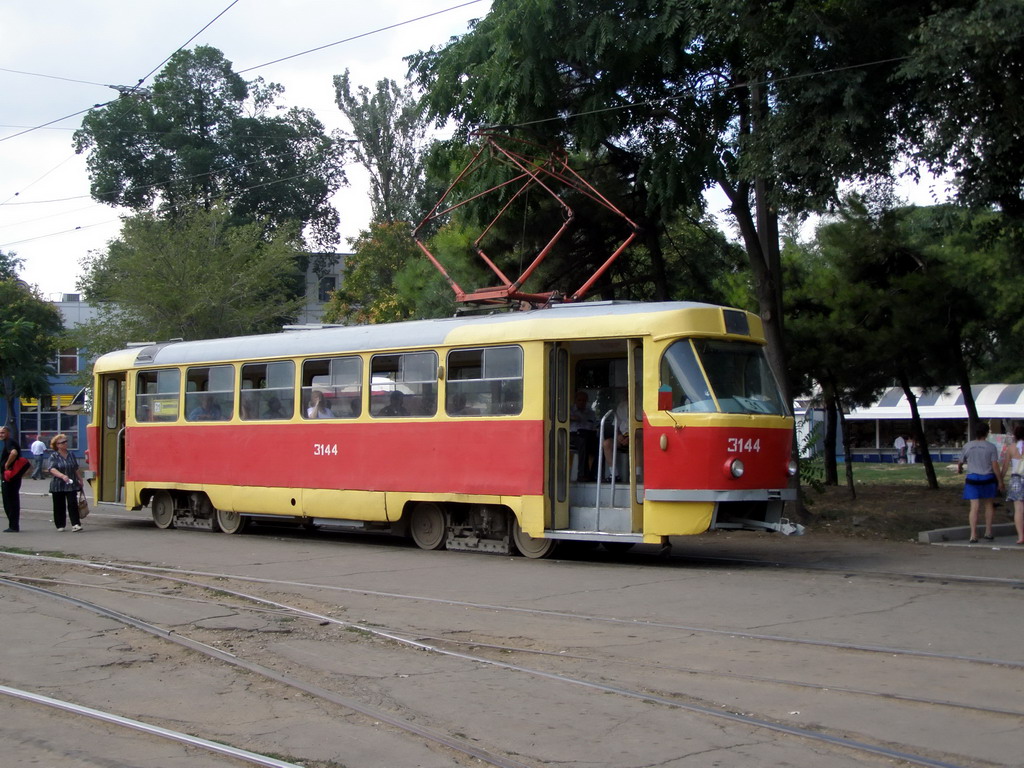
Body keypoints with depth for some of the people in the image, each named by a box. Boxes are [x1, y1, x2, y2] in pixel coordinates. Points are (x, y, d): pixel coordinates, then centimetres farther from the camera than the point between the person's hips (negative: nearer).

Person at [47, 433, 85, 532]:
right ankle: (60, 525, 16)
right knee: (59, 506, 5)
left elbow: (77, 469, 17)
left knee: (73, 504, -8)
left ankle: (75, 524, -12)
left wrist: (80, 480, 16)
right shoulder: (54, 456, -4)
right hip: (58, 486, -2)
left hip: (71, 485, 2)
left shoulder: (71, 455, 9)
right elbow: (52, 469, -18)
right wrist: (62, 476, -32)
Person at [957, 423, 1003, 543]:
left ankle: (973, 535, -10)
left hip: (972, 479, 1)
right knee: (989, 504, 18)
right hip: (988, 479, -1)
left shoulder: (967, 446, -1)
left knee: (974, 507, -2)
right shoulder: (991, 447, -7)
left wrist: (959, 469, 35)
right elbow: (995, 466, -9)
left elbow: (960, 462, 12)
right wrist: (1000, 482, 0)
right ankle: (988, 532, 20)